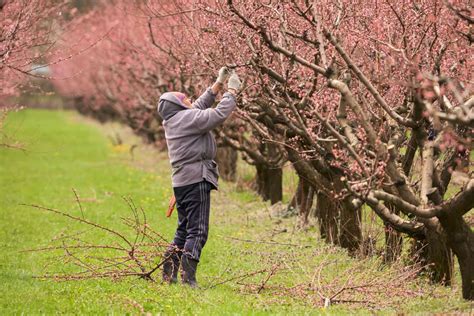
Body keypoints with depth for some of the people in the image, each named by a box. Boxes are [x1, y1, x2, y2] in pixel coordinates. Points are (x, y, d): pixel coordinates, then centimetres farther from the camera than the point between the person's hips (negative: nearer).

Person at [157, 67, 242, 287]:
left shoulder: (173, 120, 16)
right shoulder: (187, 118, -11)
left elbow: (200, 106, 27)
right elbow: (219, 114, -15)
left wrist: (219, 83, 26)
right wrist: (232, 91, -2)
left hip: (181, 181, 9)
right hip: (196, 178, -9)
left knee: (184, 230, 17)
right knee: (197, 230, -9)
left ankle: (168, 274, 17)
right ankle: (188, 277, -15)